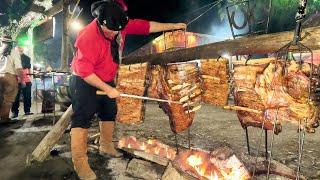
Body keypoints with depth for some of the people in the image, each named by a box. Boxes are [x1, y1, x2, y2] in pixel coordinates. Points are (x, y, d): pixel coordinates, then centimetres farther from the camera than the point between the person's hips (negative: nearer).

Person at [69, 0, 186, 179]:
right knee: (82, 118, -11)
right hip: (85, 82, -7)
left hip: (106, 80, 8)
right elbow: (84, 71, -28)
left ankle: (106, 146, 32)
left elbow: (145, 26, -2)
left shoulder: (121, 25, -11)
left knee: (110, 113, 15)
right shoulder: (88, 36, -30)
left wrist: (173, 26, 0)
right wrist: (107, 89, -26)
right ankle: (79, 161, -6)